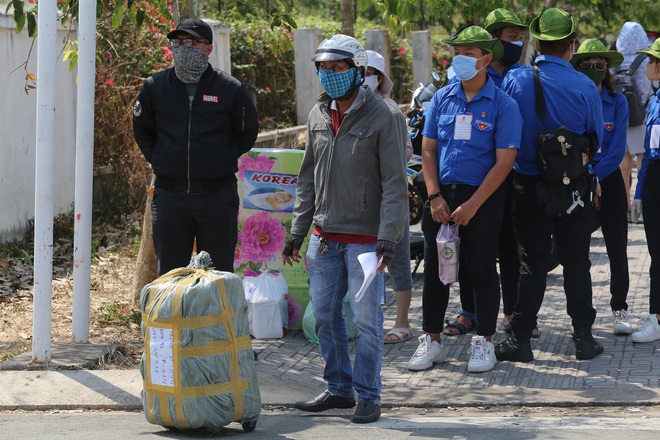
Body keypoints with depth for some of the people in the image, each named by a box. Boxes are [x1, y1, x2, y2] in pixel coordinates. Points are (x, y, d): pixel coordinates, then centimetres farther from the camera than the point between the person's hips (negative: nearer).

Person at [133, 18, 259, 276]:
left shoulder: (230, 89, -1)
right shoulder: (155, 86, 4)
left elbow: (248, 133, 12)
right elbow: (142, 130, 19)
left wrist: (224, 160, 6)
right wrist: (158, 160, 9)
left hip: (217, 195, -1)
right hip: (169, 194, 2)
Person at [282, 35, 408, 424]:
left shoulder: (384, 117, -10)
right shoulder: (319, 115, 10)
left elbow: (395, 183, -12)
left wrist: (387, 237, -18)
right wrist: (298, 231, 12)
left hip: (365, 238, -6)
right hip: (324, 238, 6)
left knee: (366, 318, -3)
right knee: (325, 316, 10)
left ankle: (368, 396, 7)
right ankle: (340, 388, 23)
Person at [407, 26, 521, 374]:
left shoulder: (502, 105, -6)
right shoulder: (442, 99, 6)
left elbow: (504, 161, -9)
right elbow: (428, 150, 7)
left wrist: (472, 205, -14)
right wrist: (435, 197, -4)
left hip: (482, 196, -4)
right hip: (442, 194, 4)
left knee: (481, 270, 2)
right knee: (434, 269, 7)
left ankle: (483, 343, 12)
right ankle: (431, 341, 17)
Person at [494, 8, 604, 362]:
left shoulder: (514, 80, -7)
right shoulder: (584, 87, -10)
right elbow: (597, 137, -1)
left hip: (527, 185, 1)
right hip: (573, 186, -1)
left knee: (531, 262, 6)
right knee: (576, 261, 9)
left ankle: (520, 339, 5)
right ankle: (583, 337, 11)